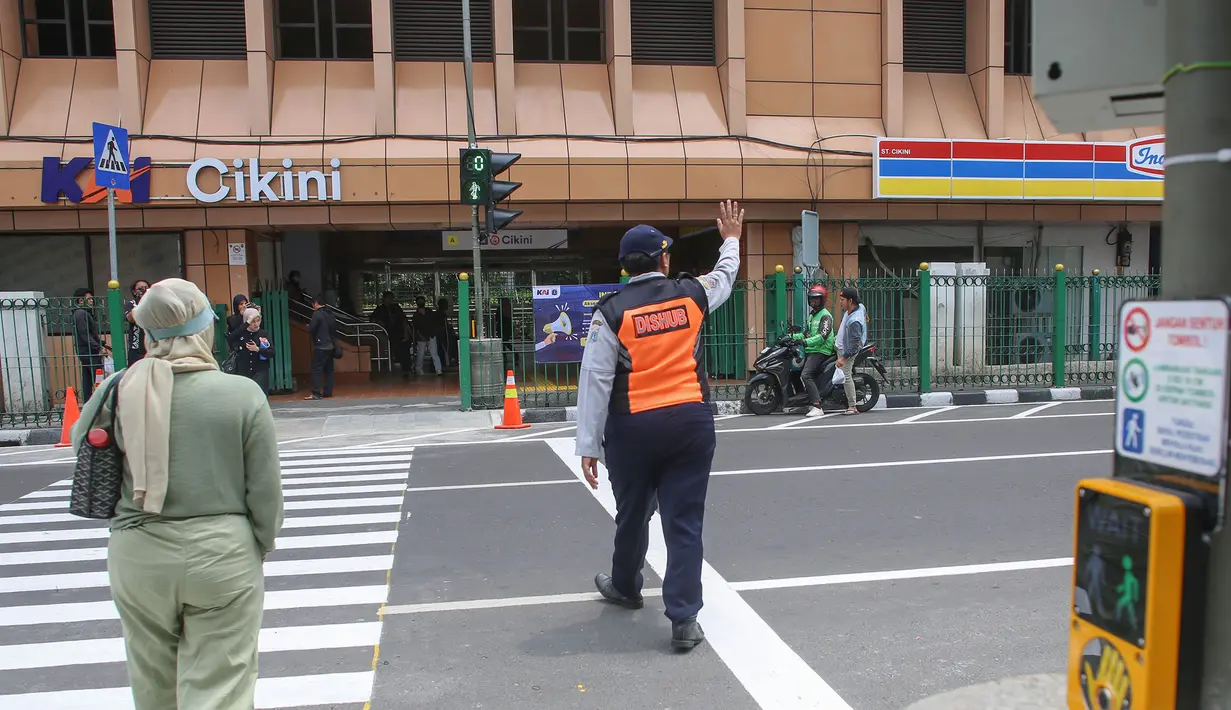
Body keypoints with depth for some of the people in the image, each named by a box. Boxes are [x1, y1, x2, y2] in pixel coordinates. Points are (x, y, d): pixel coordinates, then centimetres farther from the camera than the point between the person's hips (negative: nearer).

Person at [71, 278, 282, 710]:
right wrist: (261, 546, 7)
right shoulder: (243, 394, -12)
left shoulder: (120, 391, -7)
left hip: (137, 557, 3)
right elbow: (265, 490, -8)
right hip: (223, 554, -2)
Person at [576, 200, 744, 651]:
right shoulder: (692, 294, 1)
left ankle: (625, 587, 43)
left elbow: (595, 381, -10)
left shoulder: (611, 311, -6)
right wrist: (731, 240, 45)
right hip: (691, 421, 1)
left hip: (633, 427, -1)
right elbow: (725, 276, 25)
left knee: (632, 514, 19)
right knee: (685, 520, 5)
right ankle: (684, 620, 5)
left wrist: (589, 446, -6)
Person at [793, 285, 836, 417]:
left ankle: (817, 407, -30)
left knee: (806, 375, -26)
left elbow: (822, 336, -22)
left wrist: (806, 342, -33)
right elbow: (806, 333, 25)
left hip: (820, 351, -10)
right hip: (811, 351, 10)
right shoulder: (812, 316, 23)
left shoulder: (825, 316, -8)